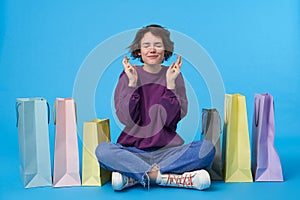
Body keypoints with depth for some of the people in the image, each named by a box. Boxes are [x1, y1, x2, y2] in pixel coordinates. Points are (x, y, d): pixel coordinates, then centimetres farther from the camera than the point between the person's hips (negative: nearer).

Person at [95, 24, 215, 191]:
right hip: (133, 149, -1)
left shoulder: (174, 75, 5)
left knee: (207, 148, -24)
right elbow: (126, 119, -7)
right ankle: (175, 178, -28)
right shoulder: (129, 75, 3)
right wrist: (132, 83, -12)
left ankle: (132, 176, -24)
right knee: (103, 150, -30)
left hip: (168, 149, 1)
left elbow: (171, 120, -6)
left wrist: (170, 82, -12)